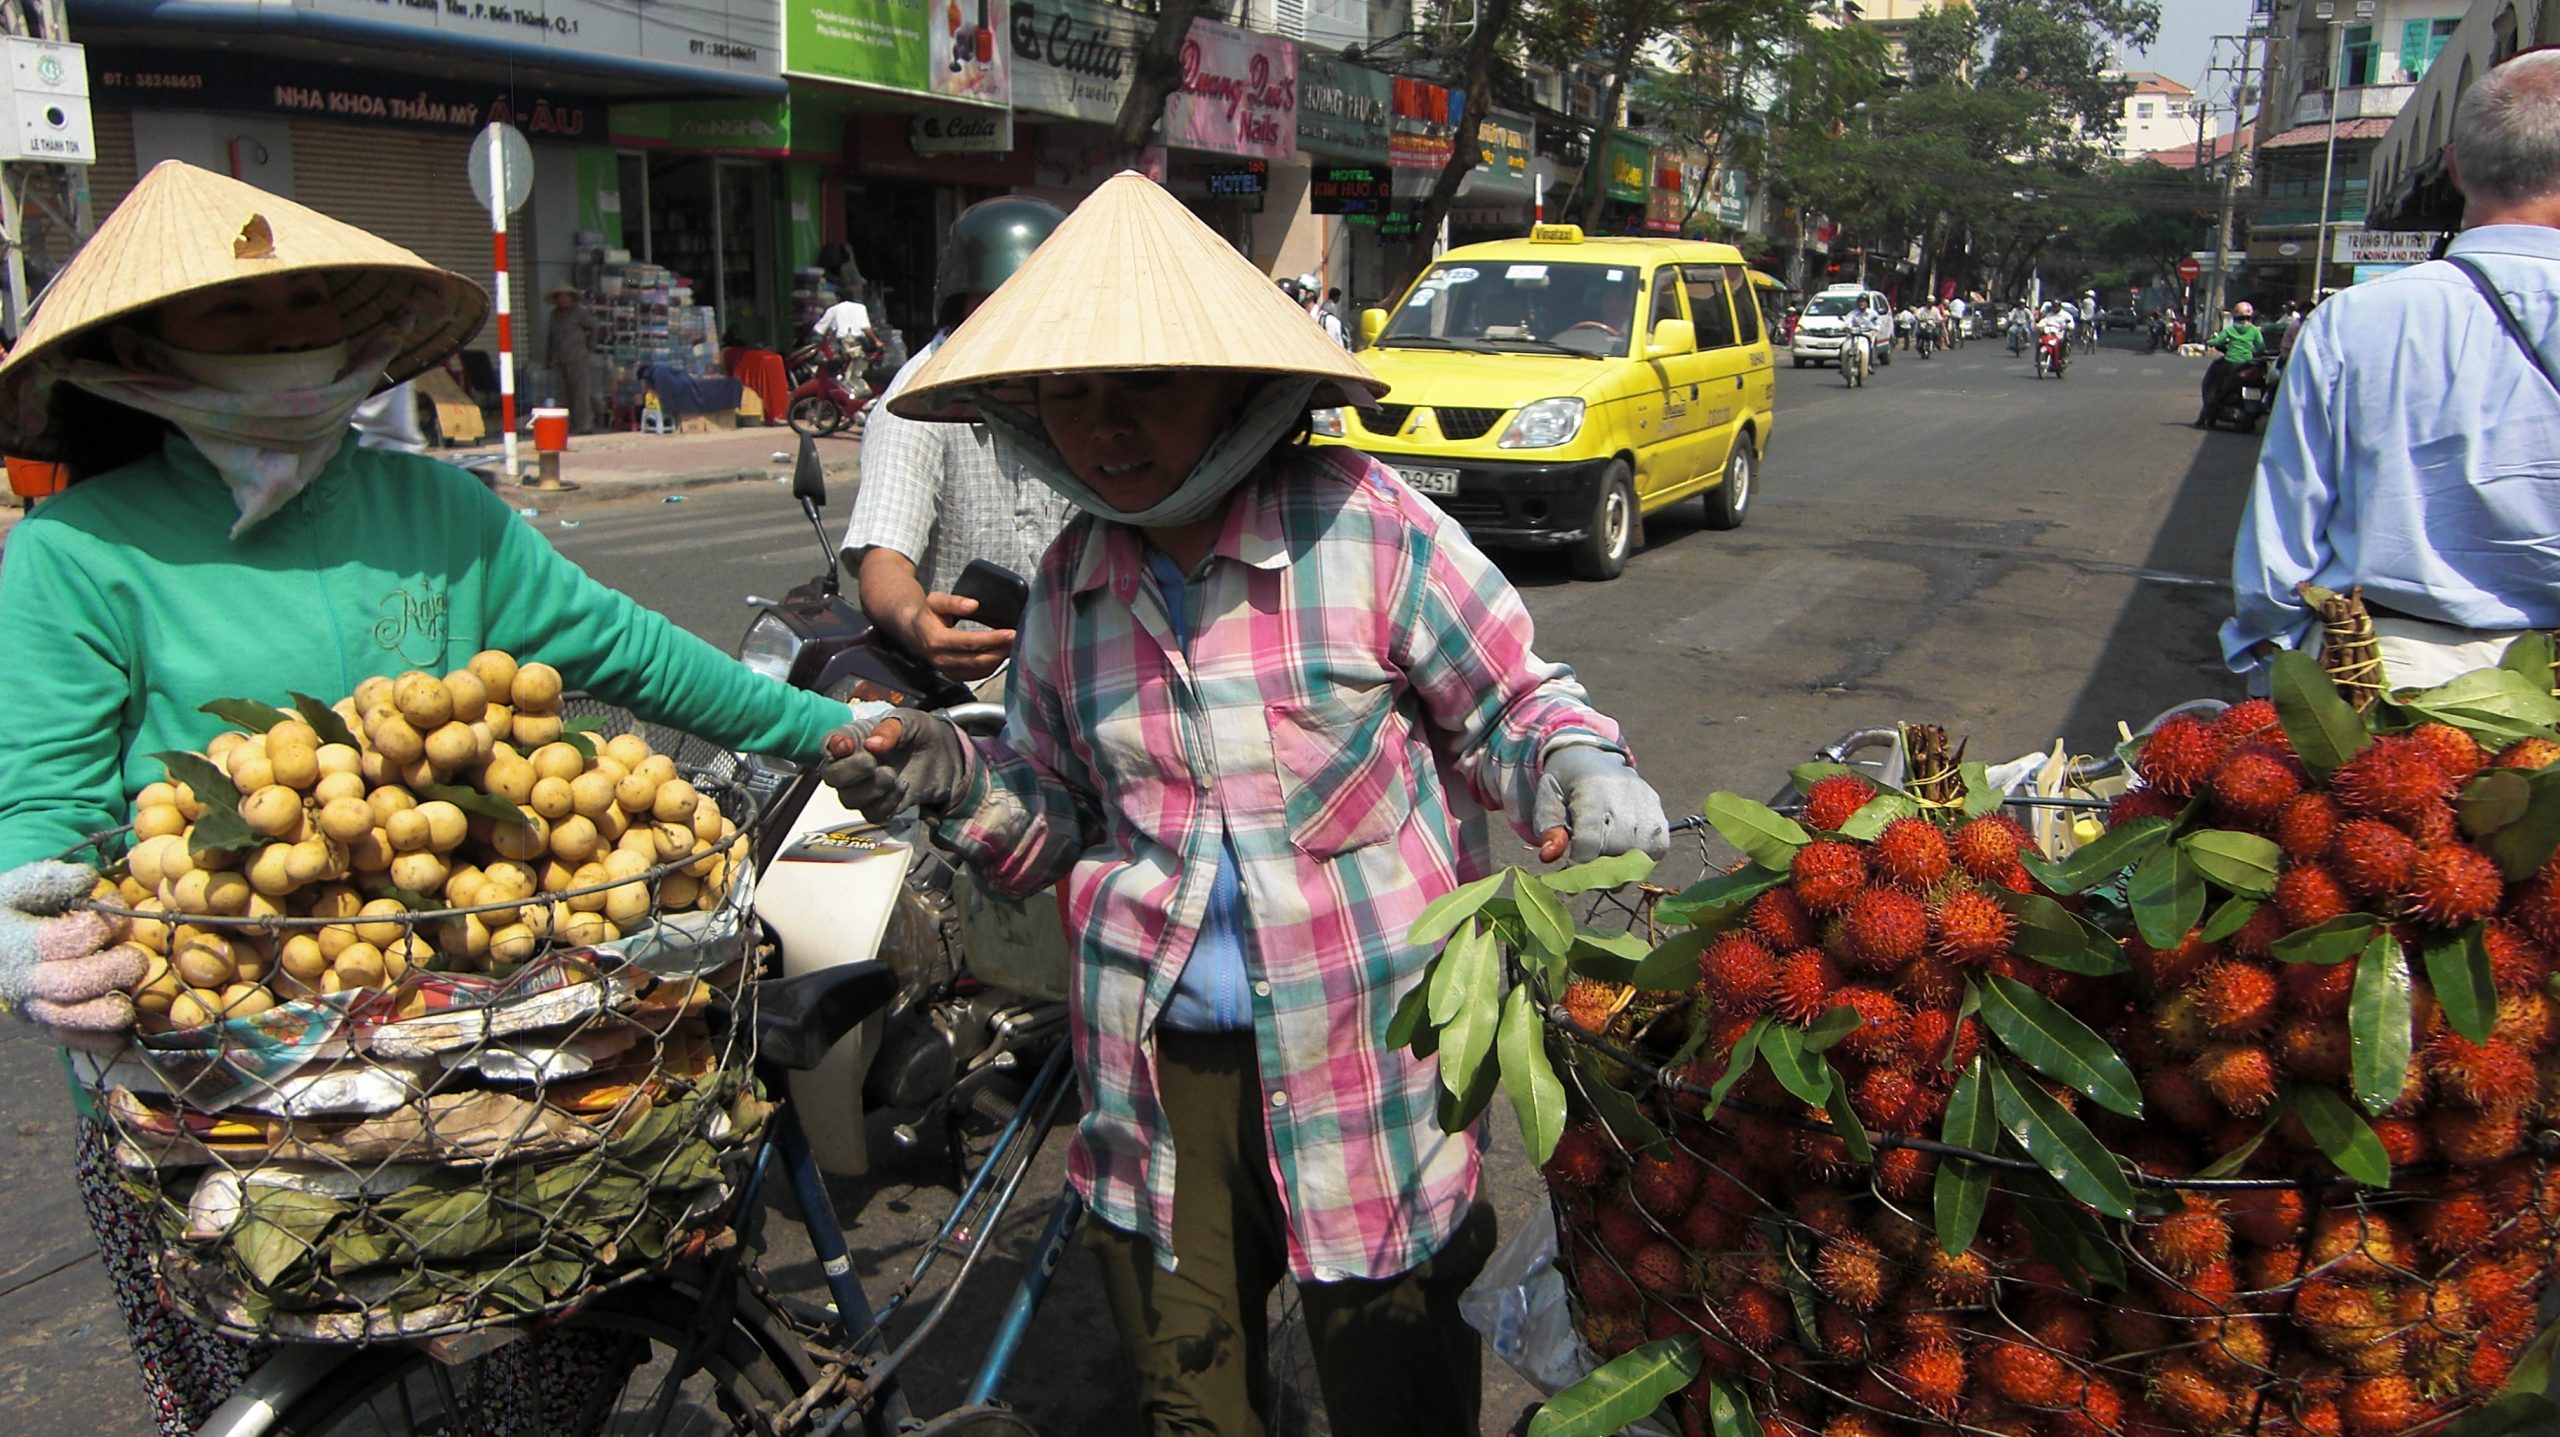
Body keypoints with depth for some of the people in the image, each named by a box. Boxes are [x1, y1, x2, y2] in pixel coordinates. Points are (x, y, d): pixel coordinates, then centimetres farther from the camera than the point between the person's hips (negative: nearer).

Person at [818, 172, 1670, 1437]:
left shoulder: (1364, 523, -11)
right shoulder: (1071, 582, 4)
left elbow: (1513, 705, -2)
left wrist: (1583, 775, -23)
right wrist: (961, 784, -7)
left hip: (1364, 1047, -4)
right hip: (1158, 1061, 4)